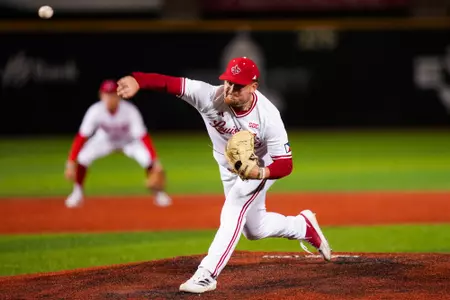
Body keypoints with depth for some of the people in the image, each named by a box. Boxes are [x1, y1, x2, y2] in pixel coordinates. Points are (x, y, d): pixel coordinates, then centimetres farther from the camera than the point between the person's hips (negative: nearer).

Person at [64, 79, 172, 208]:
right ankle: (77, 194, 3)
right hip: (104, 140, 1)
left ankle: (159, 193, 3)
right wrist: (71, 162, -38)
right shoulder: (95, 111, -32)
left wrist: (156, 163, -44)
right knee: (82, 158, -22)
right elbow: (81, 137, -30)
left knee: (148, 160, -24)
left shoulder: (130, 111, -35)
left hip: (129, 140, -1)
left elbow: (143, 138, -36)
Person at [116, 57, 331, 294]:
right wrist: (136, 81, -62)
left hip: (260, 167, -5)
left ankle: (207, 274, -21)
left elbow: (285, 165, -33)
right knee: (255, 229, 19)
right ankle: (304, 226, 45)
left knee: (232, 212, -26)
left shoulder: (268, 116, -36)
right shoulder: (210, 97, -32)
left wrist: (259, 173, -53)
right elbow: (170, 83, -44)